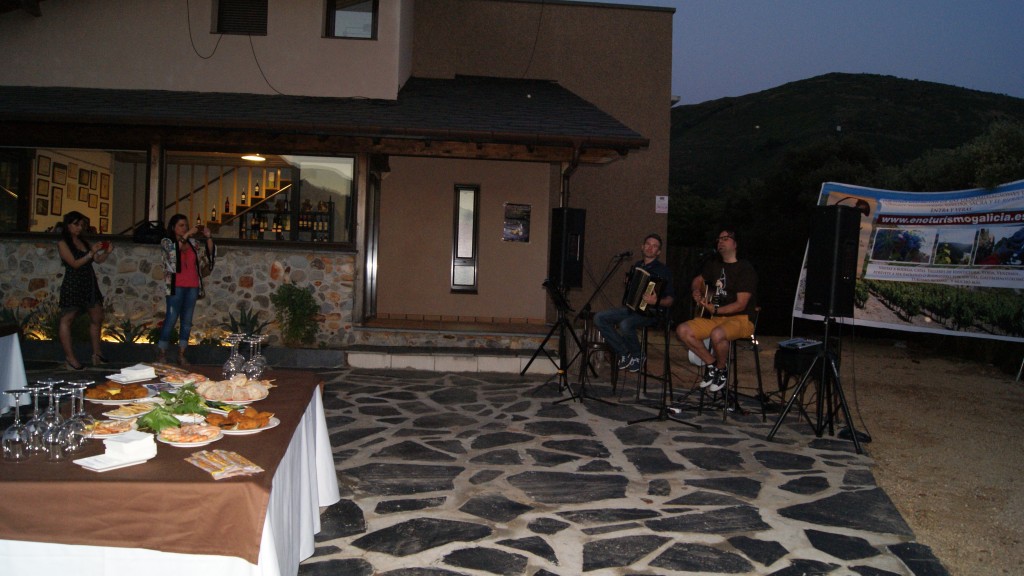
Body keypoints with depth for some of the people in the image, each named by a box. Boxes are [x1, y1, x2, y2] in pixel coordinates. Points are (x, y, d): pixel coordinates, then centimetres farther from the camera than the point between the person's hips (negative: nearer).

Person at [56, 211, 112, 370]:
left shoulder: (84, 242, 12)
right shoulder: (63, 243, -5)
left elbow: (99, 260, 9)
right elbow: (74, 263, -14)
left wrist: (107, 252, -9)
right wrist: (91, 253, -21)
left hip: (89, 284, 7)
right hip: (73, 285, -7)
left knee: (97, 318, 10)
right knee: (67, 319, -1)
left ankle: (97, 354, 18)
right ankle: (70, 357, 0)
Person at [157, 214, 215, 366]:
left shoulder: (193, 242, 13)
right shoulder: (166, 241, 3)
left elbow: (211, 254, 9)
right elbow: (172, 250, -19)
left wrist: (208, 237, -3)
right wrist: (187, 234, -20)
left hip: (192, 286, 4)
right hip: (176, 286, -4)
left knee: (187, 320, 5)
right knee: (171, 319, -6)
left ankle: (181, 354, 9)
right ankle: (161, 354, 1)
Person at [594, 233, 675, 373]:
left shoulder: (663, 270, -5)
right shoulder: (636, 266, 16)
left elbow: (670, 300, -11)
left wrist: (656, 301, -29)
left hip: (649, 312, -7)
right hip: (630, 308, 7)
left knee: (625, 325, -36)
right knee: (599, 318, -13)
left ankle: (637, 356, -6)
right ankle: (623, 353, -4)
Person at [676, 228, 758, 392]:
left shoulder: (745, 269, -9)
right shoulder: (714, 264, 13)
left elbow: (741, 304, -16)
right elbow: (697, 280, 28)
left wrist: (715, 310, -23)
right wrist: (696, 291, 5)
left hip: (741, 319, -7)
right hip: (715, 317, 7)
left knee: (717, 334, -39)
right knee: (682, 330, -14)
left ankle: (722, 369, -8)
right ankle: (711, 364, 2)